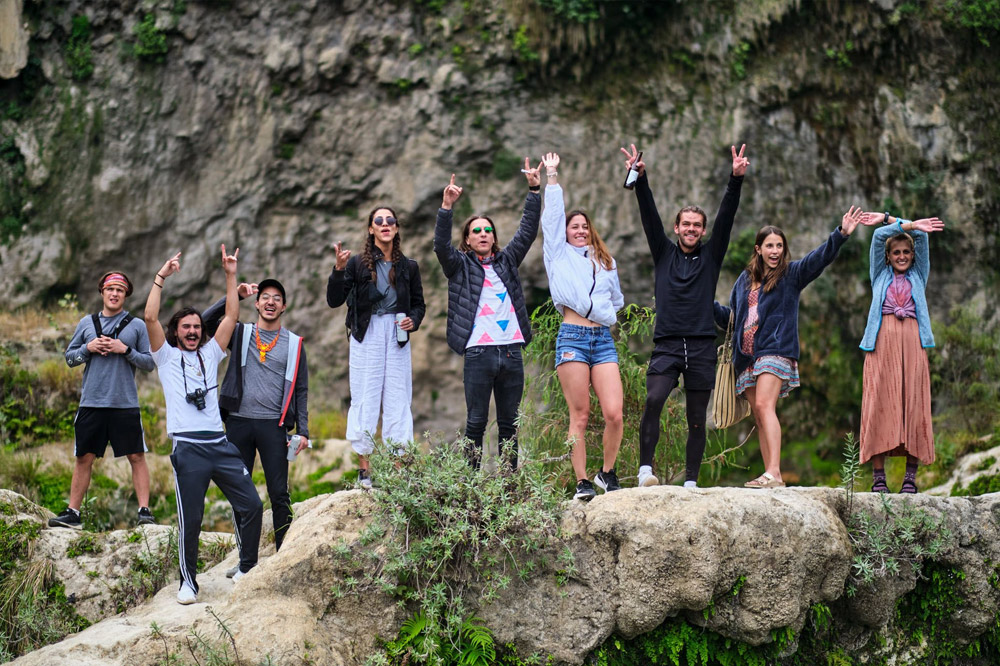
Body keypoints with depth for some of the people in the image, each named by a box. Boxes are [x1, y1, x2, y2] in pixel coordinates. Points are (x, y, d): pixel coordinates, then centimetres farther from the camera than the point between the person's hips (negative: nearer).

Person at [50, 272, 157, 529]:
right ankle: (72, 513, 11)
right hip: (91, 403, 2)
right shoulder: (86, 323, 11)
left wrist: (126, 350, -12)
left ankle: (144, 511, -1)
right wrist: (88, 348, -4)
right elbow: (70, 358, 14)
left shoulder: (136, 326, 4)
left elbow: (150, 363, 2)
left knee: (136, 457, -3)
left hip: (125, 404, -2)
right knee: (84, 458, 6)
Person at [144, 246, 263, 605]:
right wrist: (161, 276, -7)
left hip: (220, 444, 4)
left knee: (251, 505, 0)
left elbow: (231, 316, 13)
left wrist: (230, 276, 7)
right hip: (188, 448, -4)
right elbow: (150, 317, -5)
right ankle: (188, 582, 9)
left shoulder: (210, 354, 19)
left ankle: (247, 568, 16)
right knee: (190, 519, -4)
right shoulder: (167, 356, 9)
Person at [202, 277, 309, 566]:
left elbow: (301, 390, 8)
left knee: (279, 493, -5)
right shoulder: (240, 334, 11)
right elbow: (206, 321, -3)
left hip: (273, 425, -1)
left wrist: (303, 430, 0)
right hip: (238, 423, 1)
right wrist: (235, 294, -9)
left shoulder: (294, 344, 9)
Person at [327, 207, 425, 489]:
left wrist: (413, 320, -5)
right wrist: (338, 270, -19)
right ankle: (364, 467, 5)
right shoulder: (357, 264, 0)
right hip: (366, 336, -2)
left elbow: (419, 303, 17)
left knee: (398, 400, 1)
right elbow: (334, 300, -5)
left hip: (397, 337, 2)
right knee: (365, 399, -2)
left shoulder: (408, 267, 8)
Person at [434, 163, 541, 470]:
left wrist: (534, 191, 5)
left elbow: (527, 232, 13)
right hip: (479, 354, -4)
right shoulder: (461, 266, 7)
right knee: (476, 421, -3)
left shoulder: (507, 260, 17)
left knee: (509, 422, 7)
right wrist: (447, 207, -22)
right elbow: (441, 245, -9)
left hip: (511, 352, 4)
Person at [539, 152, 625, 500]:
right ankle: (581, 481, 1)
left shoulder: (606, 262, 22)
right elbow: (553, 214, 8)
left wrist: (609, 314, 13)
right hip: (572, 338, -3)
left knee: (614, 413, -9)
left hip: (603, 340, 3)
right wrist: (551, 176, 9)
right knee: (580, 415, -5)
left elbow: (617, 298, 31)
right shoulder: (559, 253, 12)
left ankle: (607, 472, 11)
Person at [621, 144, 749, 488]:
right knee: (653, 400, -24)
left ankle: (690, 482, 10)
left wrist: (736, 180, -9)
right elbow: (649, 215, 3)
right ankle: (645, 468, -23)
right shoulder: (664, 253, 13)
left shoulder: (711, 255, 13)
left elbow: (726, 217, 3)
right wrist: (640, 178, -9)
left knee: (697, 418, 4)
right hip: (667, 344, -1)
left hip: (702, 346, 1)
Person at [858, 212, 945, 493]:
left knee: (913, 404, -7)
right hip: (882, 342, -1)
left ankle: (911, 476, -7)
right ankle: (878, 475, -11)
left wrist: (887, 218, 11)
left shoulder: (918, 275, 21)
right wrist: (909, 225, -3)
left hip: (912, 343, 1)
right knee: (879, 405, -9)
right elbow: (878, 236, 8)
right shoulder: (880, 275, 20)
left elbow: (921, 236, 12)